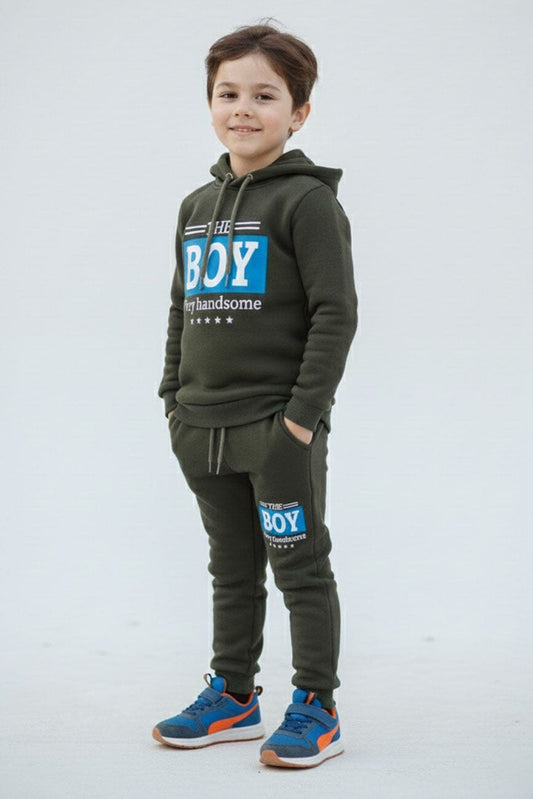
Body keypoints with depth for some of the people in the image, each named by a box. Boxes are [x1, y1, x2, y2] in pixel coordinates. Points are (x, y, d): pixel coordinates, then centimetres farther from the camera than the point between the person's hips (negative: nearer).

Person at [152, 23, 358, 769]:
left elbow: (336, 312, -13)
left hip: (280, 427, -6)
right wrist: (174, 398, 13)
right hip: (205, 428, 7)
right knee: (231, 568, 16)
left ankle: (316, 708, 13)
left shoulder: (307, 200, -9)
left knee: (300, 567, 2)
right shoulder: (196, 207, 12)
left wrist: (304, 413, -16)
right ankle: (232, 696, 27)